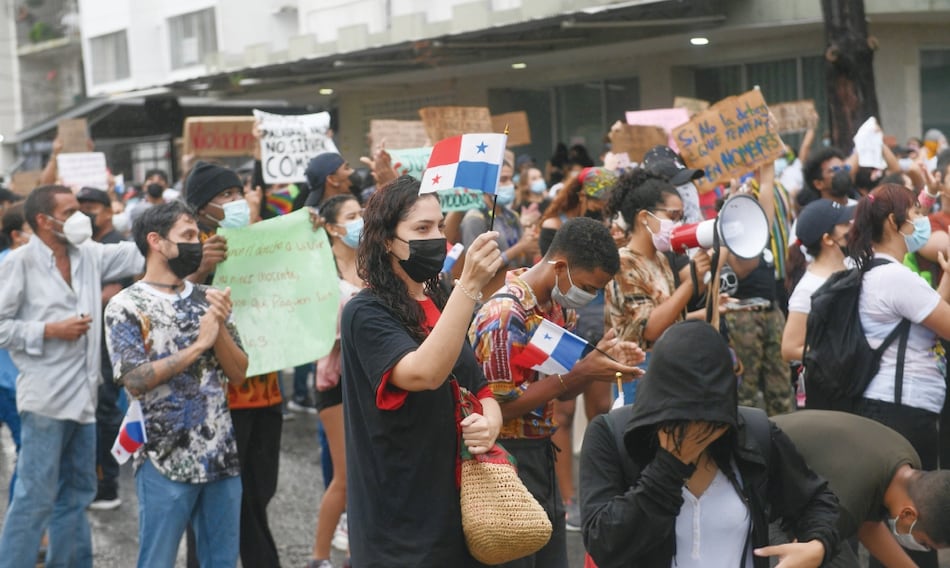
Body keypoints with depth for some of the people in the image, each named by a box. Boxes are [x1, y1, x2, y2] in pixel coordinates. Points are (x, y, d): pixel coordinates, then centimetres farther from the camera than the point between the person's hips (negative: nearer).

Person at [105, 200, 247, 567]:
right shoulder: (126, 306, -5)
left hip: (222, 455, 5)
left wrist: (220, 328, -10)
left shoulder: (208, 299, 9)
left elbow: (238, 374, 6)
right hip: (166, 461, -5)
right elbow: (135, 381, -16)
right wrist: (198, 345, -15)